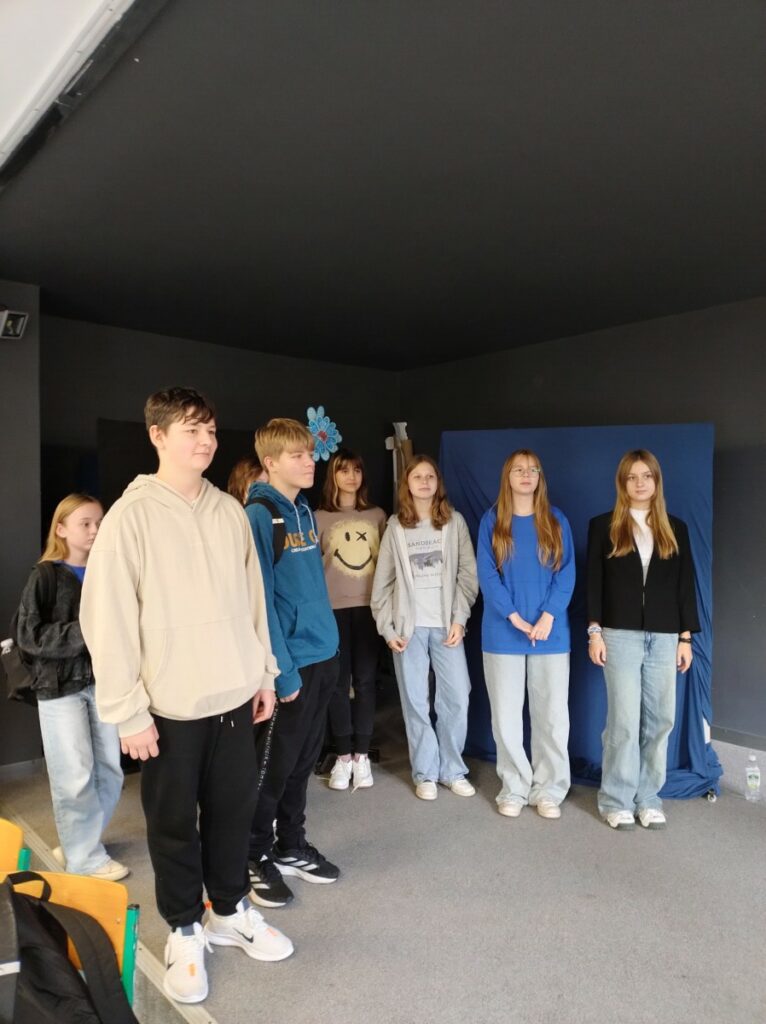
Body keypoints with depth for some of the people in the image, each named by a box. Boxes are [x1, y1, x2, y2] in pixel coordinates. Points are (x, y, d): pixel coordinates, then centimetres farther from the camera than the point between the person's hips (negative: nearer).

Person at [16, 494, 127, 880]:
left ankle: (77, 842, 30)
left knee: (109, 771, 9)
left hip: (102, 682, 4)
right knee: (76, 776, 2)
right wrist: (82, 632, -20)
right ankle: (84, 858, 19)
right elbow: (29, 636, -11)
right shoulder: (45, 577, -6)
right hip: (60, 687, -4)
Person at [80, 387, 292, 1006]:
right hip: (171, 705, -4)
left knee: (234, 810, 17)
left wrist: (264, 673, 11)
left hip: (234, 696, 4)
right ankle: (186, 930, 33)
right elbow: (107, 619, -12)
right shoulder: (131, 516, -11)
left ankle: (231, 911, 39)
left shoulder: (230, 512, 4)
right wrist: (128, 710, -13)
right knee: (175, 823, 12)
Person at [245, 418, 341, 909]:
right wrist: (282, 670, -18)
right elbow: (259, 601, -18)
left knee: (303, 761, 19)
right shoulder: (258, 516, -15)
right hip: (288, 663, -7)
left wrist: (329, 653, 13)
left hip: (321, 656, 8)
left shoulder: (306, 511, 11)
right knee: (272, 766, 8)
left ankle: (292, 846, 35)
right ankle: (257, 858, 27)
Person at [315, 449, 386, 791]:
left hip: (369, 605, 2)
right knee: (339, 681, 2)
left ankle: (362, 754, 15)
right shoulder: (319, 517, 1)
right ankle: (343, 755, 13)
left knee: (365, 679, 5)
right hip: (334, 608, -2)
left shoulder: (377, 515, 9)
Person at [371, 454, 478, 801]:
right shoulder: (396, 526, 6)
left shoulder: (454, 521, 5)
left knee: (456, 699, 0)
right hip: (409, 626, 0)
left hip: (445, 624, 0)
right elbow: (383, 581, 5)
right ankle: (425, 773, 19)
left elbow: (468, 573, 1)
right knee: (416, 702, 4)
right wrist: (387, 628, -2)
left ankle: (452, 770, 19)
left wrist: (459, 618, -7)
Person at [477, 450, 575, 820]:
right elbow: (486, 574, -3)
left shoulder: (556, 520, 6)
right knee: (506, 714, 5)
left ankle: (548, 790, 19)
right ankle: (514, 788, 19)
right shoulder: (492, 520, 3)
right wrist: (514, 617, -12)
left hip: (550, 632, 1)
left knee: (552, 714, 5)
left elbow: (567, 572, 0)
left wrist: (548, 616, -13)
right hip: (503, 633, 0)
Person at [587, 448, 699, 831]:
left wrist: (686, 636, 4)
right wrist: (594, 631, -7)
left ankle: (648, 798, 19)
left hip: (664, 637, 3)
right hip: (620, 634, -3)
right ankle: (616, 800, 12)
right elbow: (593, 582, 0)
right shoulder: (603, 526, 3)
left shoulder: (675, 529, 10)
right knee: (624, 720, -2)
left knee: (660, 719, 5)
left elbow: (685, 586, 10)